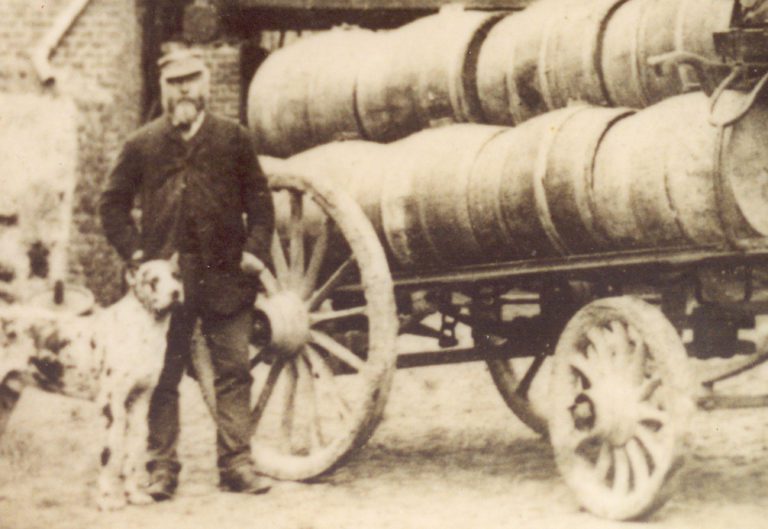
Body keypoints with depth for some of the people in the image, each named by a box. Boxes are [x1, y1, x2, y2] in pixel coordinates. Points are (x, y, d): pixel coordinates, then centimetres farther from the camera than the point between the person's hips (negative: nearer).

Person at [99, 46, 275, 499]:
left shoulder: (233, 139, 8)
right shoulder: (142, 145, 7)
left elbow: (259, 200, 10)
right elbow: (114, 203, 12)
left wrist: (255, 250, -1)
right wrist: (134, 250, 0)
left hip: (226, 276, 0)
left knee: (234, 371, 0)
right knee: (163, 375, 2)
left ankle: (237, 463, 5)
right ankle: (162, 467, 7)